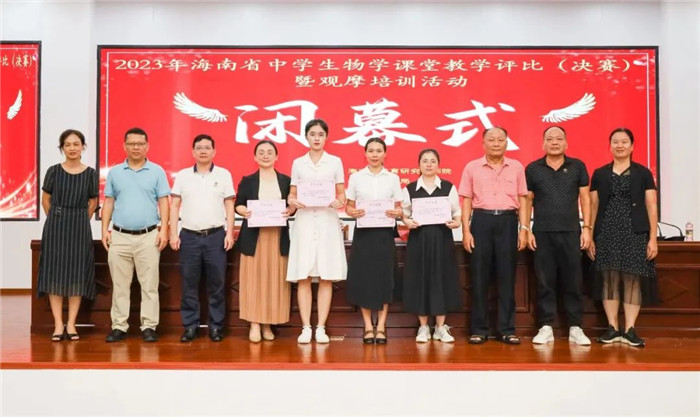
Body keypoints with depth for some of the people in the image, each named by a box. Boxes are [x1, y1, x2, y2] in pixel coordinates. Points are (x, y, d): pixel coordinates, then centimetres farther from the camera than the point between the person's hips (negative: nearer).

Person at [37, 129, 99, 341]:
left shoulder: (90, 173, -1)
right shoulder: (54, 171, 0)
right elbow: (45, 200, 10)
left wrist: (79, 221, 8)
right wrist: (58, 220, 10)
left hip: (80, 227, 0)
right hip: (55, 226, 0)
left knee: (77, 274, 2)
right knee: (54, 273, 1)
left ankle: (71, 324, 11)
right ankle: (58, 324, 8)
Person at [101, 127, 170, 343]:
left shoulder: (157, 171, 3)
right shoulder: (114, 172, 9)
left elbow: (163, 202, 1)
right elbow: (108, 202, 11)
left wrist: (164, 230, -8)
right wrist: (105, 229, 1)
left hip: (148, 236, -2)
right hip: (119, 236, 2)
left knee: (149, 285, 1)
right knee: (120, 284, 7)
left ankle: (149, 326, 8)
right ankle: (119, 326, 15)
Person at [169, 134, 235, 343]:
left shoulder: (223, 174, 6)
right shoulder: (183, 175, 8)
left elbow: (229, 206, 4)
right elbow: (174, 206, 7)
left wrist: (229, 233, -4)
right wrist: (173, 234, -1)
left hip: (215, 236, -1)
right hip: (189, 236, 1)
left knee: (217, 284, 3)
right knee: (189, 285, 5)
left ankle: (216, 326, 12)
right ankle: (190, 326, 15)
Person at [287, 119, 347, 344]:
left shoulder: (335, 161, 8)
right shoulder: (298, 163, 10)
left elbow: (342, 193, 7)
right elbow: (292, 193, 10)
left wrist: (340, 202, -15)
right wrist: (292, 201, -13)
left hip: (327, 221, 0)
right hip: (305, 221, 1)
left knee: (326, 277, -1)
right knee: (303, 277, -2)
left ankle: (321, 328, 6)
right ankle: (306, 327, 5)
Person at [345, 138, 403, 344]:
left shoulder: (393, 178, 7)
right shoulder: (356, 177, 5)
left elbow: (398, 207, 7)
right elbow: (349, 206, 6)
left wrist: (396, 213, -15)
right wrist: (353, 213, -16)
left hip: (385, 233, 0)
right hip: (363, 232, 0)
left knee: (384, 278, 0)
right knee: (363, 278, -1)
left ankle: (381, 327, 10)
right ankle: (368, 327, 11)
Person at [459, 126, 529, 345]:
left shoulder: (516, 167, 8)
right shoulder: (472, 167, 5)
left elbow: (522, 200, 9)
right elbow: (467, 201, 5)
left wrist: (524, 229, 0)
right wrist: (466, 231, -3)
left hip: (508, 221, 1)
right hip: (481, 221, -1)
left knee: (507, 276, 4)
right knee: (479, 276, 2)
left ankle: (507, 329, 14)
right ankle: (479, 329, 11)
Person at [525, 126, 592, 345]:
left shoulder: (577, 166, 6)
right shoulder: (533, 168, 5)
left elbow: (585, 198, 7)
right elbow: (527, 201, 6)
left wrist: (586, 227, 0)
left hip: (571, 232, 0)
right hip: (542, 233, 0)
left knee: (572, 282, 4)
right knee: (545, 282, 3)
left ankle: (575, 328, 11)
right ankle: (546, 327, 10)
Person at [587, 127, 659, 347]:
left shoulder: (643, 173, 6)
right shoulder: (599, 174, 9)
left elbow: (651, 207, 3)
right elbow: (593, 206, 9)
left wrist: (653, 238, -4)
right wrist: (589, 236, 2)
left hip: (635, 233, -1)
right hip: (606, 233, 1)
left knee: (633, 280, -3)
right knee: (609, 280, -1)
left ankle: (630, 330, 2)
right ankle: (613, 328, 6)